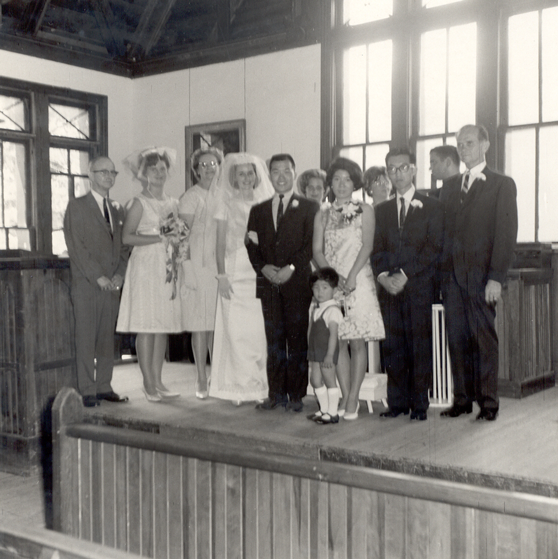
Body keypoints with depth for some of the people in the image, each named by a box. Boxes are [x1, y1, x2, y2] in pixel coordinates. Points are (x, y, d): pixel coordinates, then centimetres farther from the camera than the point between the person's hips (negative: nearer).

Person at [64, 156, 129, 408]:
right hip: (86, 284, -5)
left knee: (107, 338, 7)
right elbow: (76, 246, -8)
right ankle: (87, 391, 1)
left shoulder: (114, 211, 20)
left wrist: (119, 274, 0)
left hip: (112, 285, 6)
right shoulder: (77, 206, 1)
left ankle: (104, 387, 14)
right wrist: (98, 276, -14)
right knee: (86, 338, -4)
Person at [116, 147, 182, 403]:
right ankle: (149, 384, 1)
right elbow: (127, 237, -10)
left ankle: (158, 382, 12)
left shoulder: (173, 203, 14)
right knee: (146, 327, -5)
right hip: (146, 267, -6)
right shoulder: (140, 202, -2)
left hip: (168, 268, 6)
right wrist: (160, 238, -15)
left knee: (164, 326, 6)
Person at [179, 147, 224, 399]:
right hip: (198, 268, -4)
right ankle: (202, 380, 6)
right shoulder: (190, 197, -2)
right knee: (200, 325, -2)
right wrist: (188, 274, -14)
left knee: (219, 325, 6)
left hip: (222, 269, 4)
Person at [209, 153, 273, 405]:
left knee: (260, 331, -2)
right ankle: (240, 387, 5)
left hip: (260, 274, 1)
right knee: (236, 330, -3)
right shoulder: (226, 203, 6)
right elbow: (220, 243, 4)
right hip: (235, 272, -1)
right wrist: (221, 275, -4)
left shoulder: (264, 203, 10)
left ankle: (260, 385, 7)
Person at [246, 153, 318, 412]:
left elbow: (310, 244, -3)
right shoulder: (258, 210, 17)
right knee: (274, 339, 4)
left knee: (297, 338, -2)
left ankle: (296, 395, 6)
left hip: (297, 282, -3)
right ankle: (276, 394, 11)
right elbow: (252, 245, 11)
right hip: (268, 282, 3)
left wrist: (291, 268, -14)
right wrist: (263, 267, -7)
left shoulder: (308, 208, 6)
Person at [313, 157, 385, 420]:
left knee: (357, 341, -4)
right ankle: (345, 397, 8)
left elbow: (367, 245, -2)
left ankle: (353, 398, 0)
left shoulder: (364, 211, 7)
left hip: (358, 282, -2)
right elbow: (317, 251, 7)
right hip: (331, 282, 2)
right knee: (338, 341, 1)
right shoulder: (322, 216, 14)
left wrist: (352, 276, -14)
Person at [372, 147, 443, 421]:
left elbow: (434, 248, -4)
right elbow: (377, 249, 12)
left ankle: (419, 404, 5)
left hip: (419, 287, -3)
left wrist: (405, 275, -12)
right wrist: (384, 276, -7)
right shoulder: (382, 210, 18)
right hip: (389, 287, 4)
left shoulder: (431, 206, 5)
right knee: (393, 346, 3)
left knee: (420, 346, -2)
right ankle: (397, 402, 10)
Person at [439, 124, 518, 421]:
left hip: (481, 274, -4)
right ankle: (462, 399, 13)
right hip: (451, 274, 4)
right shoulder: (449, 187, 19)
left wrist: (496, 277, -13)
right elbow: (442, 232, 15)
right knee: (457, 338, 5)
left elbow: (506, 233, -4)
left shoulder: (502, 185, 4)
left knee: (484, 338, -3)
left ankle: (488, 401, 6)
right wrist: (441, 273, 5)